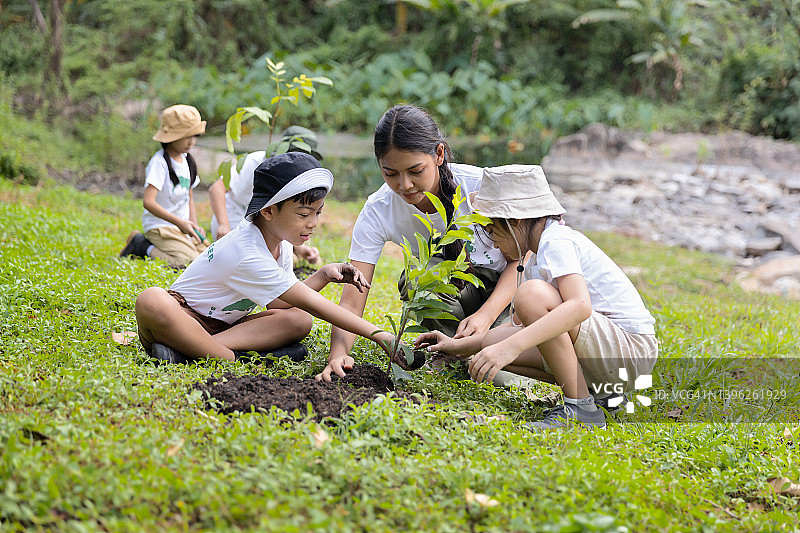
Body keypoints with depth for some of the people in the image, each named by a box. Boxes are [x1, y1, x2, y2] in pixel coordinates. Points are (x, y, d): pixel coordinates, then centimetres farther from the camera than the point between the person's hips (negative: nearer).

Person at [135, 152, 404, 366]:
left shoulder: (279, 241, -2)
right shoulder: (248, 255, -30)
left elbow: (279, 303, 0)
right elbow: (309, 302, -30)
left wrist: (324, 274, -10)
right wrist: (377, 334, -32)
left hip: (225, 323, 8)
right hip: (184, 317, -8)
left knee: (299, 321, -19)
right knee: (152, 301, -41)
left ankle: (186, 349, -28)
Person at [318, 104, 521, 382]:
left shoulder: (480, 186, -27)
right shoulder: (377, 211, -22)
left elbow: (520, 258, -15)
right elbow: (351, 303, -25)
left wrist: (485, 316, -30)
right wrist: (338, 353, -45)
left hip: (503, 287, -2)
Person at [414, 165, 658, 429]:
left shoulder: (557, 241, -14)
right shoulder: (539, 254, 17)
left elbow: (580, 305, -34)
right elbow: (520, 325, 23)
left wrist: (510, 346, -41)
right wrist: (458, 346, 15)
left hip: (632, 348, -10)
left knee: (531, 294, -27)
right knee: (494, 341, 1)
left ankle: (581, 407, -21)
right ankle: (600, 393, 4)